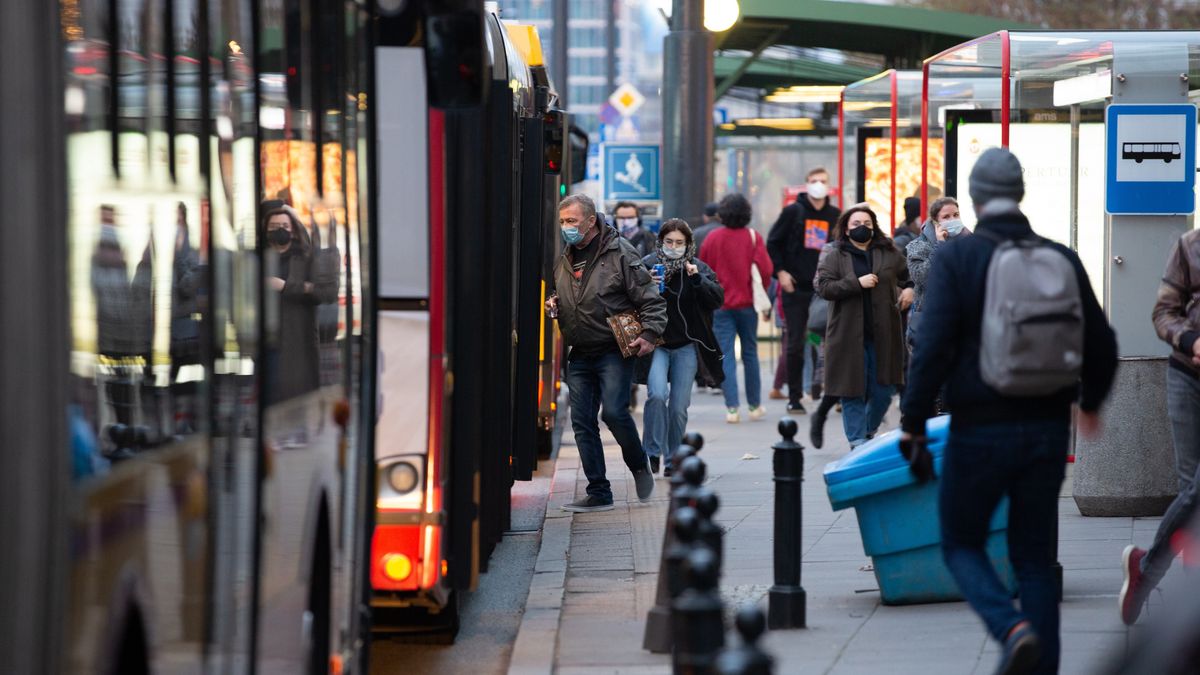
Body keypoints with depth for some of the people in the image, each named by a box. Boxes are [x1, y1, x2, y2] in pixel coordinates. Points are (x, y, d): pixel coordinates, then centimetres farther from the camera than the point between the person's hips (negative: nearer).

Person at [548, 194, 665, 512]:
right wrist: (554, 306, 7)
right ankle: (599, 494, 7)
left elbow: (650, 298, -7)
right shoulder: (564, 261, 13)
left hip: (614, 351, -6)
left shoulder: (620, 253, -7)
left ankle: (639, 465, 10)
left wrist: (650, 333, -18)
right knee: (582, 422, 1)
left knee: (614, 412, -18)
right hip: (580, 354, 6)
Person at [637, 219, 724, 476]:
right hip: (656, 345, -2)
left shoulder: (699, 269, 2)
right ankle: (652, 452, -7)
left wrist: (698, 279, -22)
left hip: (686, 347, 2)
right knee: (657, 395, -22)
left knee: (679, 407, 2)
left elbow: (718, 299, -7)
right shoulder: (647, 266, -3)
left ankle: (672, 461, 17)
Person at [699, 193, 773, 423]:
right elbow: (766, 268, -10)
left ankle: (732, 408, -10)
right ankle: (755, 406, 19)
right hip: (747, 303, 0)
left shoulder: (713, 238, -1)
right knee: (750, 354, 12)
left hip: (721, 304, 0)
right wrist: (760, 291, 8)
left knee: (725, 356, -1)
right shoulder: (753, 237, -6)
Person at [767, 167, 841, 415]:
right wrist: (780, 272, -6)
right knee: (795, 344, 0)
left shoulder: (835, 216, 8)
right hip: (796, 288, -2)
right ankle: (794, 397, 5)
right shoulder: (793, 212, 0)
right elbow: (773, 243, 4)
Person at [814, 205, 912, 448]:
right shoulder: (834, 256, 2)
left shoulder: (889, 253, 9)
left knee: (883, 390, 5)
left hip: (883, 334, 3)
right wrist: (857, 283, -17)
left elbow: (908, 275, 24)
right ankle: (858, 440, 5)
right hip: (849, 334, -2)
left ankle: (868, 430, 27)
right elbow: (824, 287, -8)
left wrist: (909, 289, 2)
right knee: (853, 390, -2)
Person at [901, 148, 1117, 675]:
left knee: (962, 545, 13)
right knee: (1035, 558, 15)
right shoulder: (1062, 260, 2)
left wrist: (912, 428, -10)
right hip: (1048, 429, 3)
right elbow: (1101, 345, 8)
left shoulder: (956, 258, -9)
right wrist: (1090, 402, 27)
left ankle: (1013, 630, -12)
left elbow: (932, 349, -17)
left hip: (981, 432, -3)